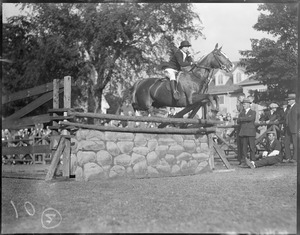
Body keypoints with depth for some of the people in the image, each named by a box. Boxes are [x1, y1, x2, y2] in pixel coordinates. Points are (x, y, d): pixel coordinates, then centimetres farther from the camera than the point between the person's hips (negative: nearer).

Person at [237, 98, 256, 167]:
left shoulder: (253, 112, 8)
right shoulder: (241, 113, 21)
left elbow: (251, 118, -13)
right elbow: (238, 121, 5)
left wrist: (242, 119, -4)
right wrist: (246, 118, -7)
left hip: (251, 132, -3)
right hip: (243, 132, 3)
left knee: (252, 147, -4)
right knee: (244, 148, 0)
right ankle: (243, 162, 1)